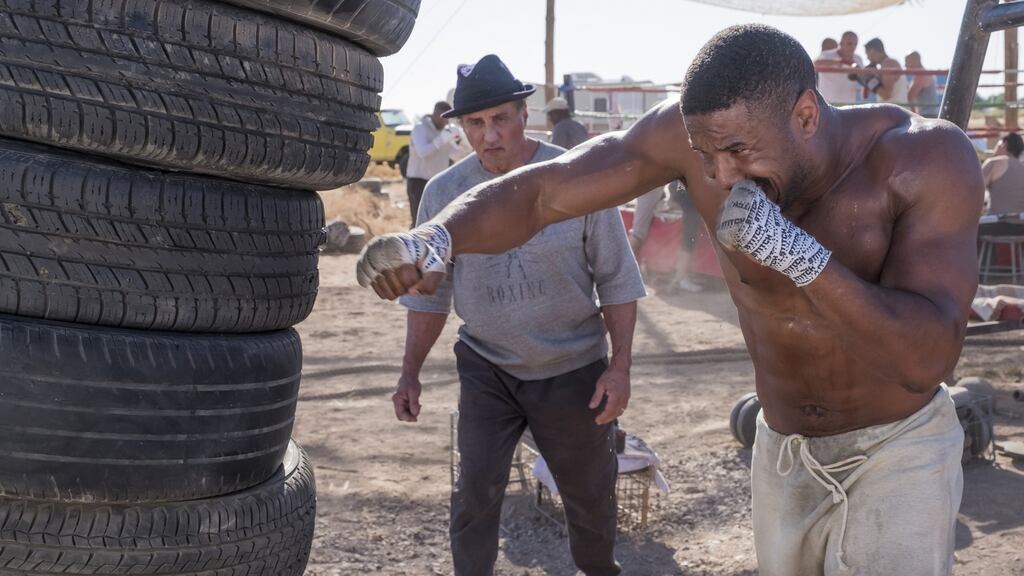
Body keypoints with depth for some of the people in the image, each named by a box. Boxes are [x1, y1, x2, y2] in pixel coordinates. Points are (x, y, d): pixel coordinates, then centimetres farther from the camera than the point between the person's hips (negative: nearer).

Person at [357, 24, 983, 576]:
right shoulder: (697, 126, -20)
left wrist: (792, 251, -43)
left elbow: (927, 359, -33)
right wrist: (432, 237, -43)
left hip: (899, 451, -3)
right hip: (784, 453, 4)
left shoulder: (929, 158, -26)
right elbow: (537, 192, -23)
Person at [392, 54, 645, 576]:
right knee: (476, 492, -6)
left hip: (573, 370, 0)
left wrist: (620, 366, -11)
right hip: (487, 370, 1)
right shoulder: (444, 193, -6)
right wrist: (410, 372, 0)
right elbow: (430, 292, 4)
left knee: (590, 493, 14)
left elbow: (617, 281, -6)